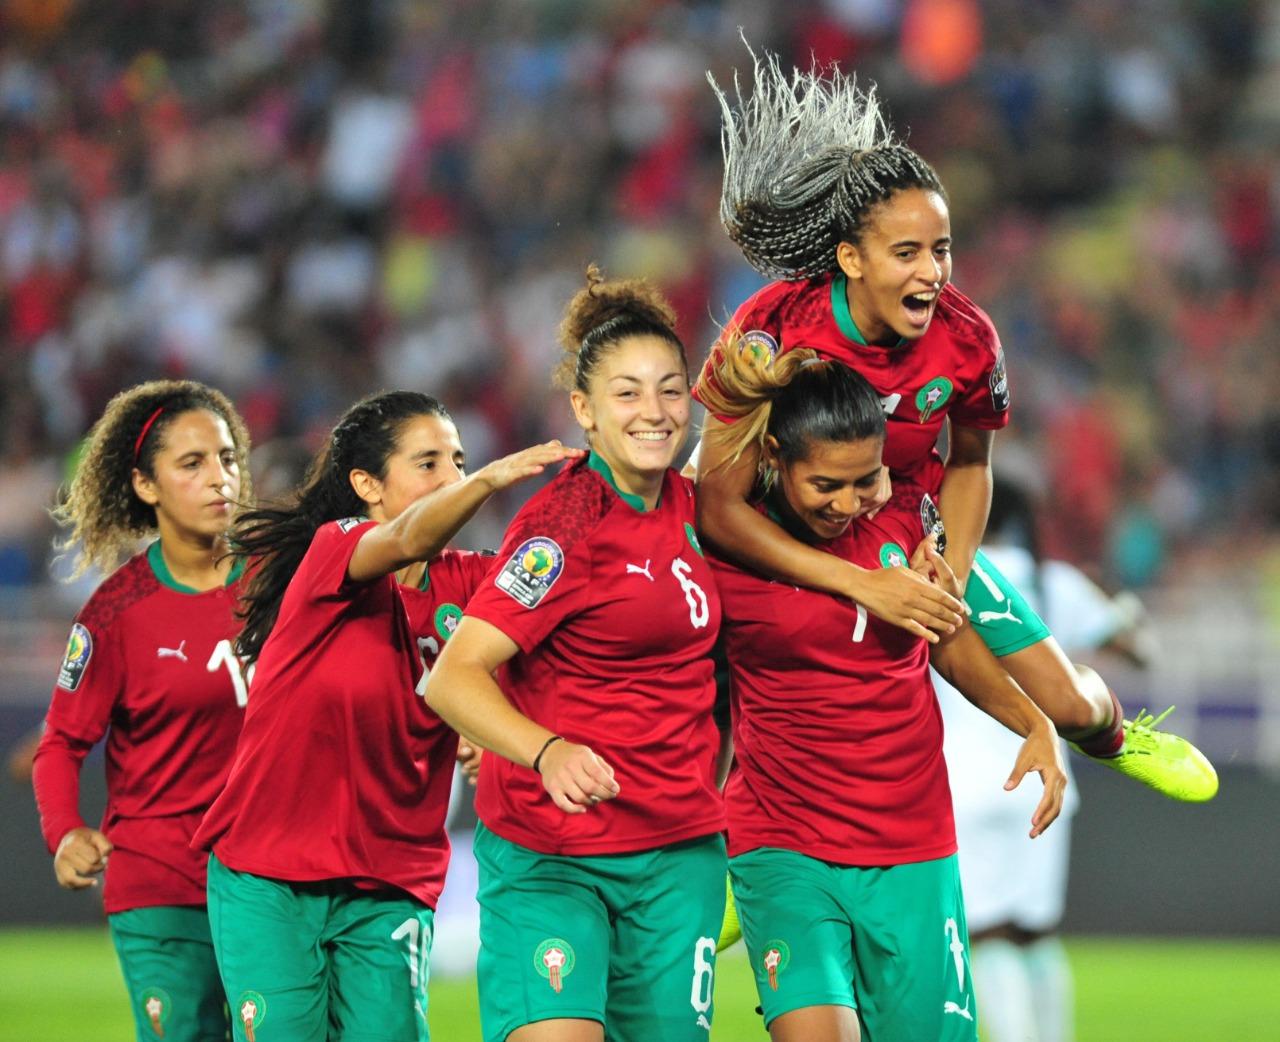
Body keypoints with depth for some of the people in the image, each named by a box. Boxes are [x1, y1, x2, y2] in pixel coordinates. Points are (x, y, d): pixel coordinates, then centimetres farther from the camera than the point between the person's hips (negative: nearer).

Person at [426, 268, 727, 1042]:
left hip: (681, 851, 7)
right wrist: (549, 752, -36)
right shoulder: (566, 523, -14)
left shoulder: (688, 506, 6)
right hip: (549, 855, -6)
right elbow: (452, 677, -21)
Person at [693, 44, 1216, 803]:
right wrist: (864, 587, -41)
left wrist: (948, 577, -15)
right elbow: (718, 507, -34)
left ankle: (1110, 733, 41)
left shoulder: (966, 340, -20)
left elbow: (969, 465, 2)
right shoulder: (772, 333, -32)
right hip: (777, 547, -3)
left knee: (1068, 704, 2)